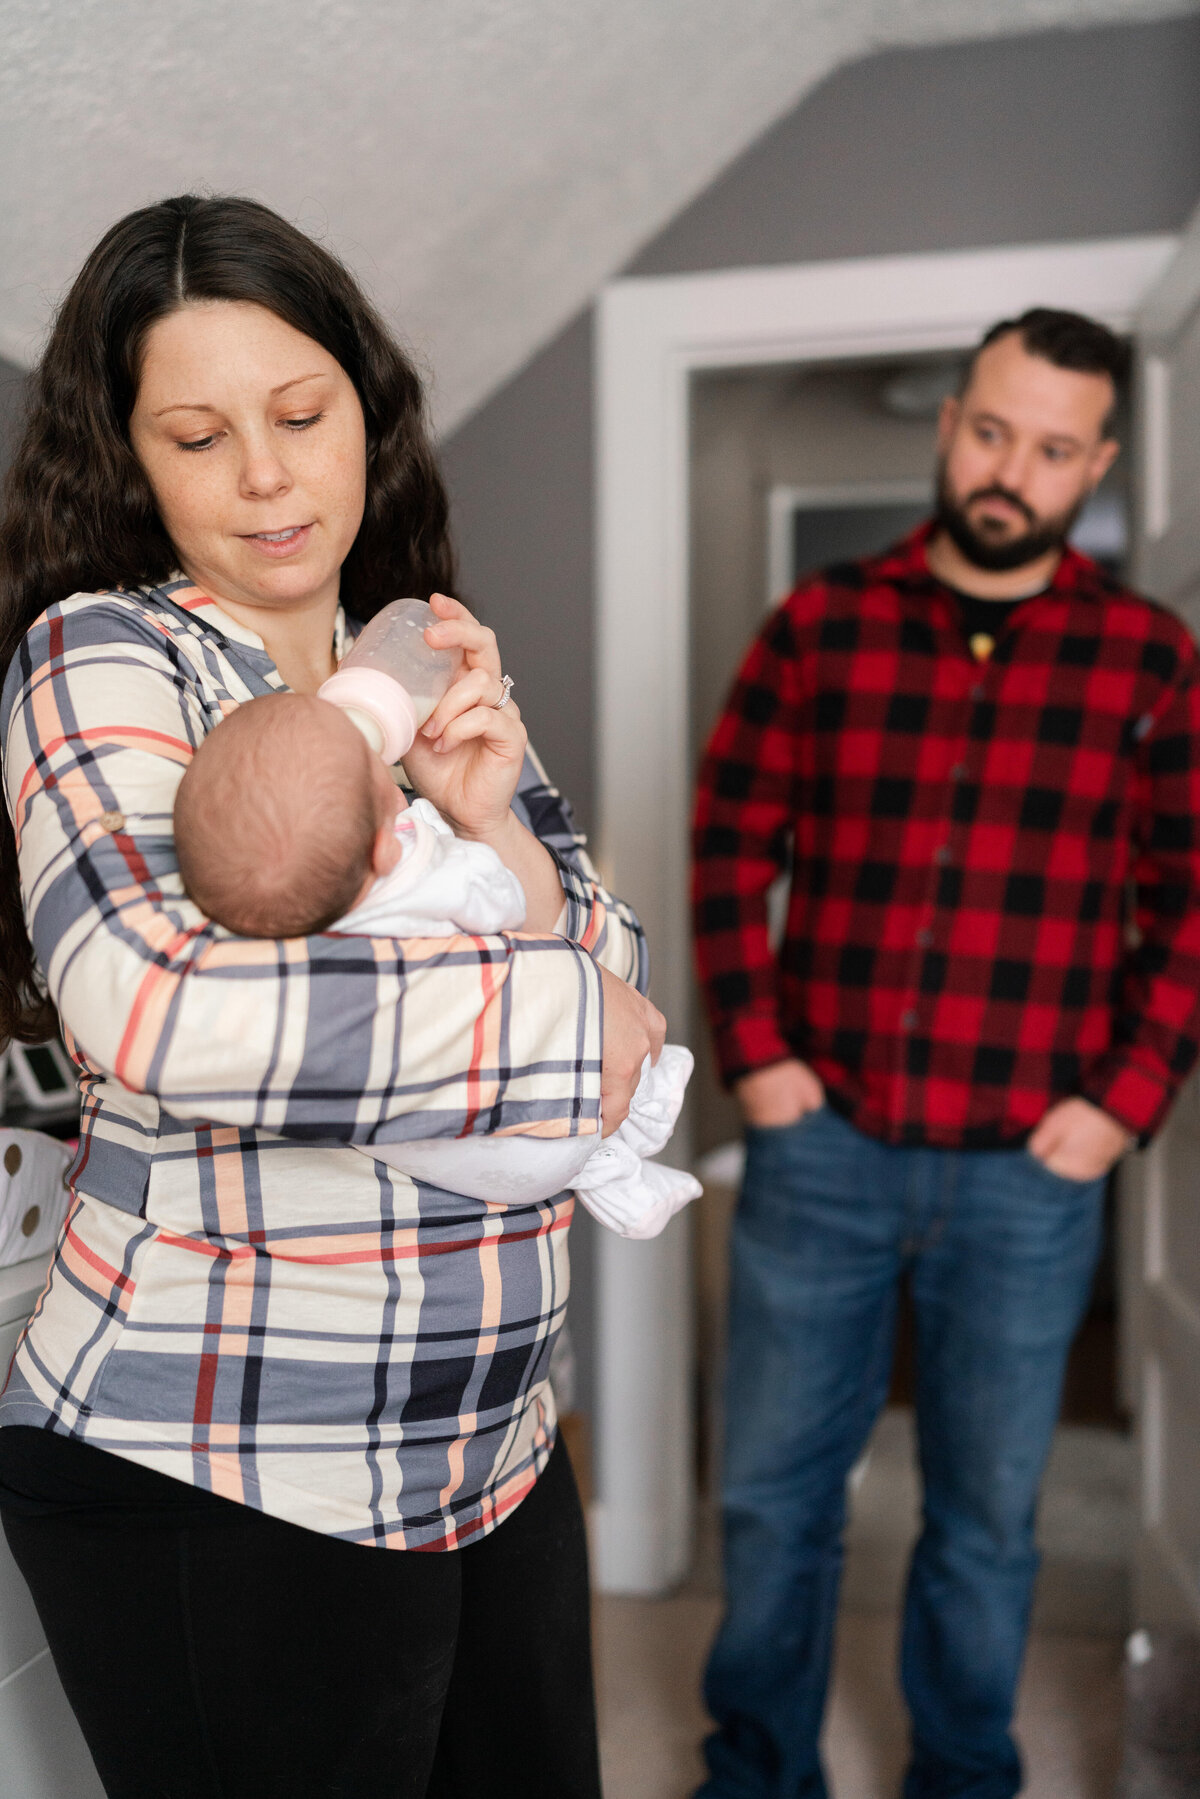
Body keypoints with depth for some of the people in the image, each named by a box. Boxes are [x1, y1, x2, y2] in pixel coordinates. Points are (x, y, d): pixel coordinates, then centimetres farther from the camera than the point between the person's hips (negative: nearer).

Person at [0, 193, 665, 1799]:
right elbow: (160, 1014, -30)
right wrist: (565, 1007, -21)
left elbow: (623, 988, 5)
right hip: (216, 1483, -6)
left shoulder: (432, 674, 7)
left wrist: (494, 826, -14)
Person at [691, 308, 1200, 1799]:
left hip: (1028, 1176, 0)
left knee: (986, 1517, 16)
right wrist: (755, 1056, -5)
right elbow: (729, 851, 2)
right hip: (820, 1149, 1)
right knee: (773, 1494, 14)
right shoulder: (819, 627, 1)